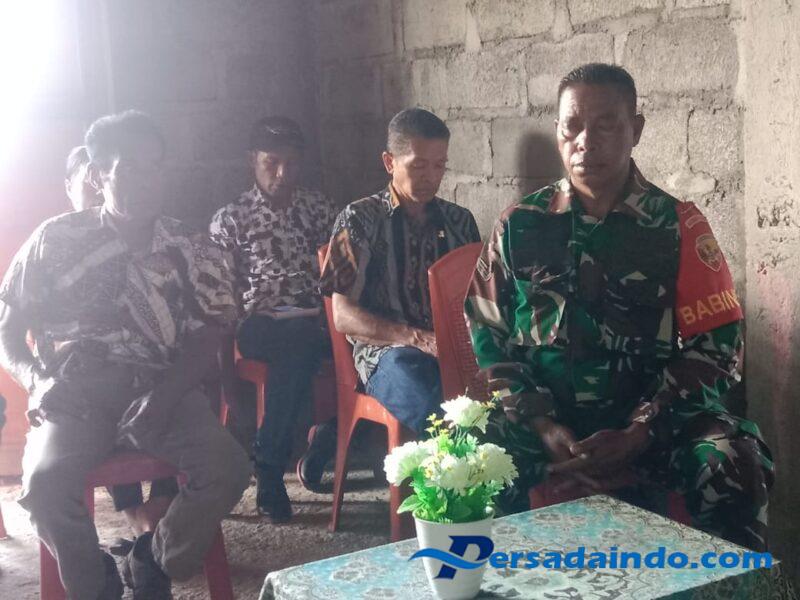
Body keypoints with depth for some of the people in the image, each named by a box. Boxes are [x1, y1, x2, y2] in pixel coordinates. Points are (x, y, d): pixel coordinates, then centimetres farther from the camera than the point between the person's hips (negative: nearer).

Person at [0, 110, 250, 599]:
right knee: (45, 480, -31)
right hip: (78, 393, -1)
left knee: (227, 468, -26)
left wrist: (163, 397, -17)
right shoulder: (56, 240, 7)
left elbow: (206, 339, 2)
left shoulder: (191, 250, 8)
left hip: (161, 389, 1)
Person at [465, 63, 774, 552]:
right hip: (543, 416, 1)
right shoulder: (520, 225, 6)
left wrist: (637, 436, -15)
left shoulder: (678, 225, 1)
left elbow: (716, 343, -3)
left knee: (734, 462, -30)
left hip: (648, 416, 0)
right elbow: (487, 333, 5)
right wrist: (544, 427, -10)